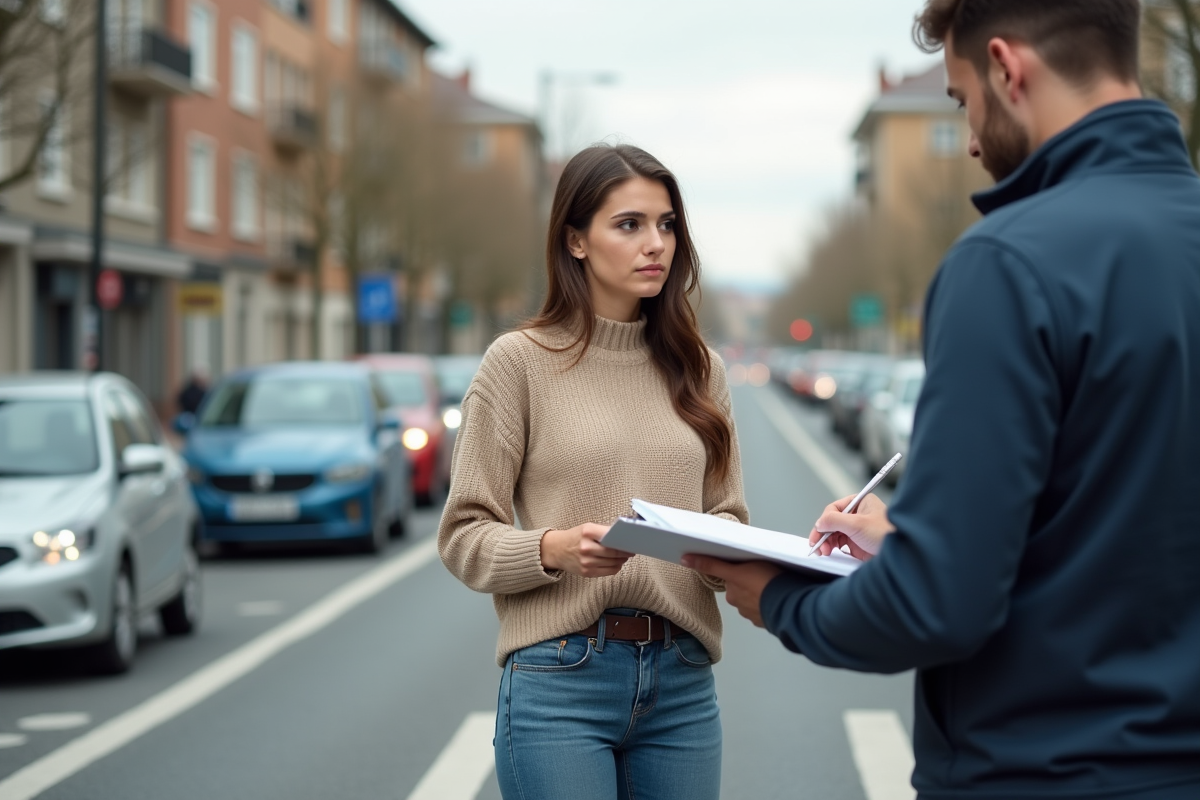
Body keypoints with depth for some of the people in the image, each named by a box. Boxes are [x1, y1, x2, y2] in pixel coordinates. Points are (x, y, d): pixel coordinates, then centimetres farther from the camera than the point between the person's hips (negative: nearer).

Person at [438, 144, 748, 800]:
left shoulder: (697, 370, 11)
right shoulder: (521, 360, -2)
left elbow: (727, 515, 12)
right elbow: (464, 537, -3)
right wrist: (555, 548, -21)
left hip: (682, 681, 4)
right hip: (561, 678, -4)